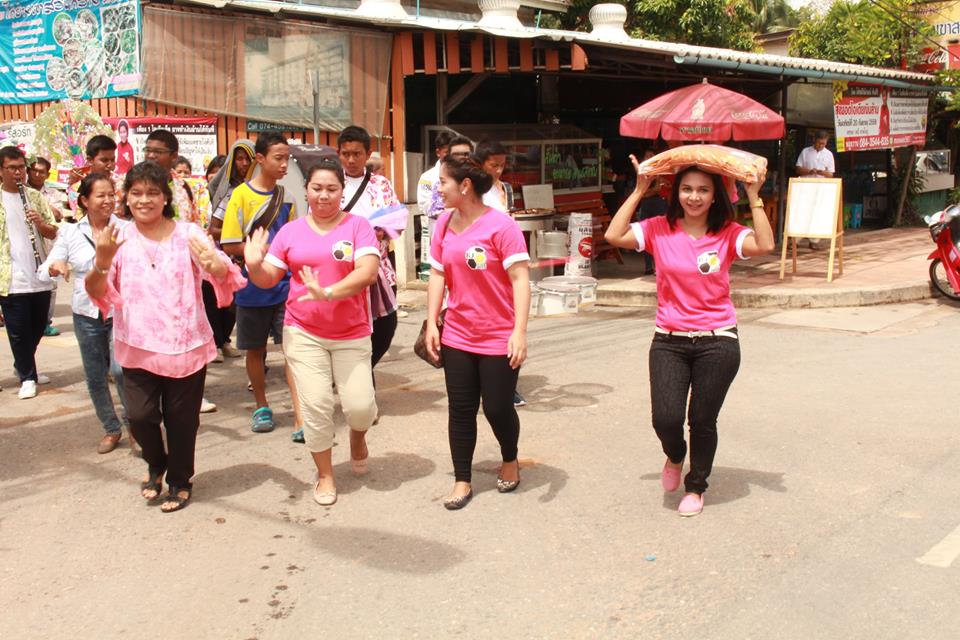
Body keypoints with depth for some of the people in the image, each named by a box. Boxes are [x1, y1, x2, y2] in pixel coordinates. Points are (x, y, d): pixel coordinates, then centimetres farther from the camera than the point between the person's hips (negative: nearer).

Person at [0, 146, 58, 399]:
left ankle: (25, 367, 35)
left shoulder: (35, 195, 9)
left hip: (41, 276, 4)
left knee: (38, 328, 15)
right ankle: (27, 377, 14)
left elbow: (53, 233, 8)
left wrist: (40, 223, -13)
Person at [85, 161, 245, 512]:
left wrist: (215, 265, -39)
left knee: (181, 418, 7)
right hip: (138, 346, 1)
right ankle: (156, 464, 26)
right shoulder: (120, 239, 1)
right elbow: (96, 292, -7)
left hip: (186, 344, -1)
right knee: (140, 414, -7)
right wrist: (102, 263, -28)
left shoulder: (187, 233, -3)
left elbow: (225, 276, -15)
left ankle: (180, 480, 31)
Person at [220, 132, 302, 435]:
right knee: (256, 350, 12)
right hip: (253, 286, -2)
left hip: (285, 285, 2)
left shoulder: (285, 195, 6)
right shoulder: (241, 194, -6)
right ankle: (262, 407, 31)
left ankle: (300, 419, -7)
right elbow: (231, 245, -11)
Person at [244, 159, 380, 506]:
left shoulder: (358, 226, -4)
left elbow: (368, 271, -17)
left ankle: (358, 436, 34)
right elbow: (268, 279, 5)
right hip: (303, 332, 1)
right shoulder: (290, 231, 4)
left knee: (360, 406, -4)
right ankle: (325, 475, 20)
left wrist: (328, 293, -30)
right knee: (316, 405, -2)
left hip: (352, 334, -1)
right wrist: (254, 265, -18)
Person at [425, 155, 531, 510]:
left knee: (497, 408, 5)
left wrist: (519, 331, -23)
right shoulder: (444, 223, 2)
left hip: (499, 338, -4)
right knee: (461, 409, 7)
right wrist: (431, 323, 3)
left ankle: (510, 461, 35)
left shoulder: (501, 225, -15)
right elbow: (437, 275, 7)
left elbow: (520, 279, -17)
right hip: (457, 336, 5)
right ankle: (462, 481, 19)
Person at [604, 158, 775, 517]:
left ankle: (695, 487, 33)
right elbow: (614, 236, -13)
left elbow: (765, 246, -21)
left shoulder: (728, 234, -2)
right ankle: (674, 457, 29)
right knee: (666, 418, -10)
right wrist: (639, 191, -10)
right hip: (669, 342, 1)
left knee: (703, 421, 7)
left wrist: (754, 198, -18)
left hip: (717, 342, 0)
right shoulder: (660, 230, 0)